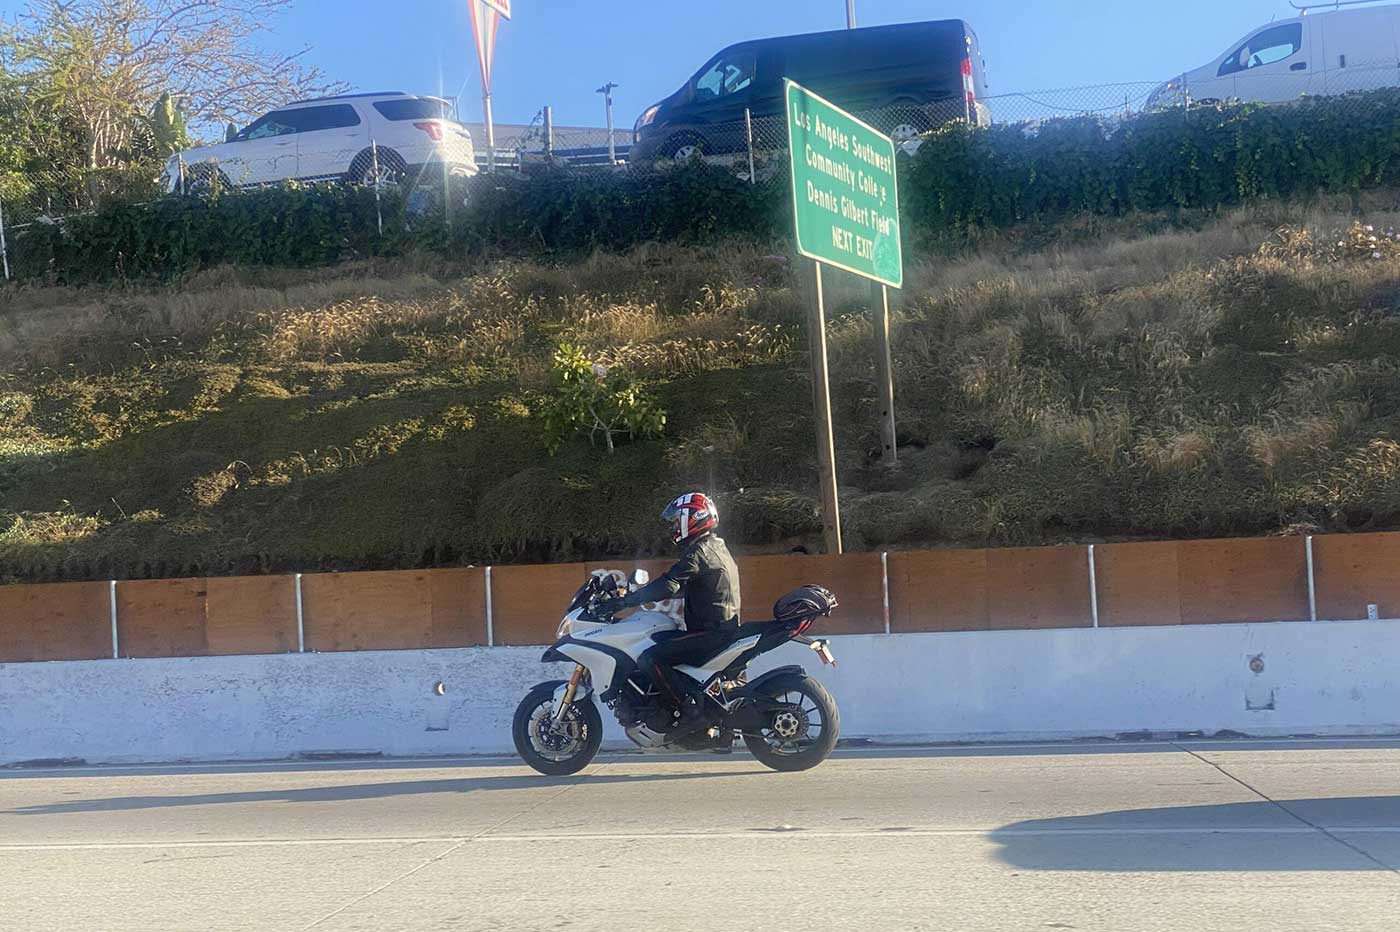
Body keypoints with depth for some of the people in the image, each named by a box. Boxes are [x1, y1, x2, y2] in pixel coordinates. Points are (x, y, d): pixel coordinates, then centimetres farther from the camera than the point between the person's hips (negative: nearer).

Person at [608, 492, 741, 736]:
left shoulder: (698, 551, -14)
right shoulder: (716, 547, 18)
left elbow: (669, 585, -26)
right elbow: (684, 587, 25)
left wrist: (627, 600, -24)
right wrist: (639, 594, 24)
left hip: (711, 631, -11)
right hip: (725, 626, 11)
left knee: (650, 659, -19)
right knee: (658, 649, 19)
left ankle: (691, 712, -20)